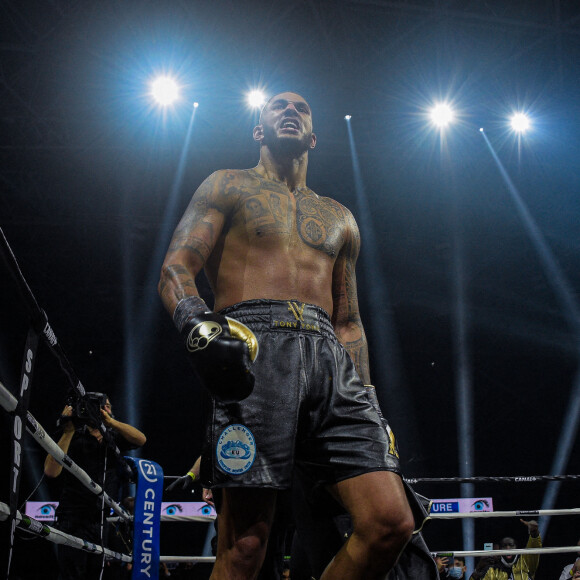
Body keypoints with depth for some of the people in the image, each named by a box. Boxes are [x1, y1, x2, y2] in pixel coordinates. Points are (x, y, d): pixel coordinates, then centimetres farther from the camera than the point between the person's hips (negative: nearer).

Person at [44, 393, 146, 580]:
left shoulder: (112, 439, 9)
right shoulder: (75, 439, -3)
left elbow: (140, 439, -10)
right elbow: (51, 471, -17)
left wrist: (109, 420, -22)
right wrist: (68, 432, -19)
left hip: (103, 521, 4)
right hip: (75, 520, -4)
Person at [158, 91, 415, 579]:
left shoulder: (340, 219, 30)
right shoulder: (228, 186, 18)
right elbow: (176, 268, 4)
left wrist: (365, 402, 15)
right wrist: (200, 326, -17)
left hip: (331, 360, 5)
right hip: (253, 350, -4)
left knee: (391, 524, -12)